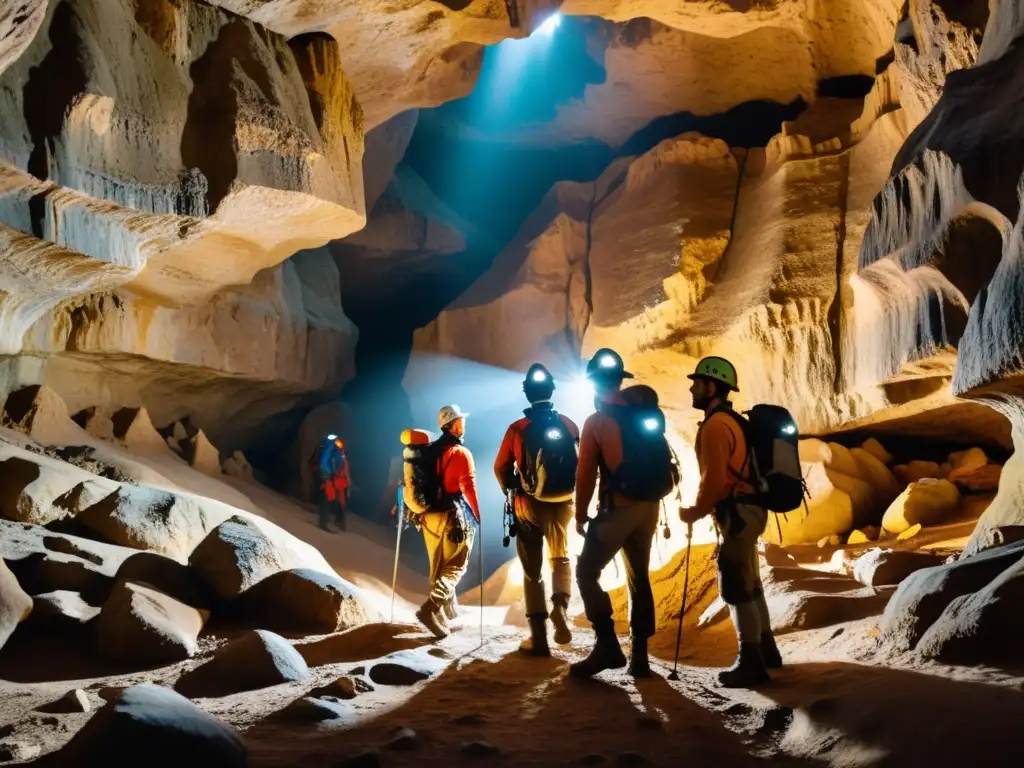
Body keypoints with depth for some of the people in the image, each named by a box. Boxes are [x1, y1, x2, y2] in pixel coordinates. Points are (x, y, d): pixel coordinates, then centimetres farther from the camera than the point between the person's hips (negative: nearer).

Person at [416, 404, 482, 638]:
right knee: (455, 566, -4)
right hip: (453, 517, -7)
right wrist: (478, 518, -5)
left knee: (438, 567, 16)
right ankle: (432, 607, -22)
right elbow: (469, 488, -14)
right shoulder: (461, 453, -11)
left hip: (429, 516, 7)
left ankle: (446, 609, 23)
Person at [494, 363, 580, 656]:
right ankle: (560, 606, -7)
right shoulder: (569, 425, -3)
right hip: (562, 504, 2)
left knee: (532, 570, 8)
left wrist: (511, 492, 17)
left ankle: (539, 636, 4)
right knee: (560, 558, 21)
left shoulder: (518, 428, -9)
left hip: (529, 505, -2)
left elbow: (500, 468, -2)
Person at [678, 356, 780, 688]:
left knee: (734, 587, -5)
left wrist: (695, 512, -7)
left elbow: (714, 479, -21)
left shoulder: (715, 425, -16)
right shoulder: (731, 421, 16)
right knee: (748, 583, 18)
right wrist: (706, 509, 19)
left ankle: (751, 662, -1)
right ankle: (765, 649, 28)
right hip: (746, 509, 10)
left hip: (737, 513, -10)